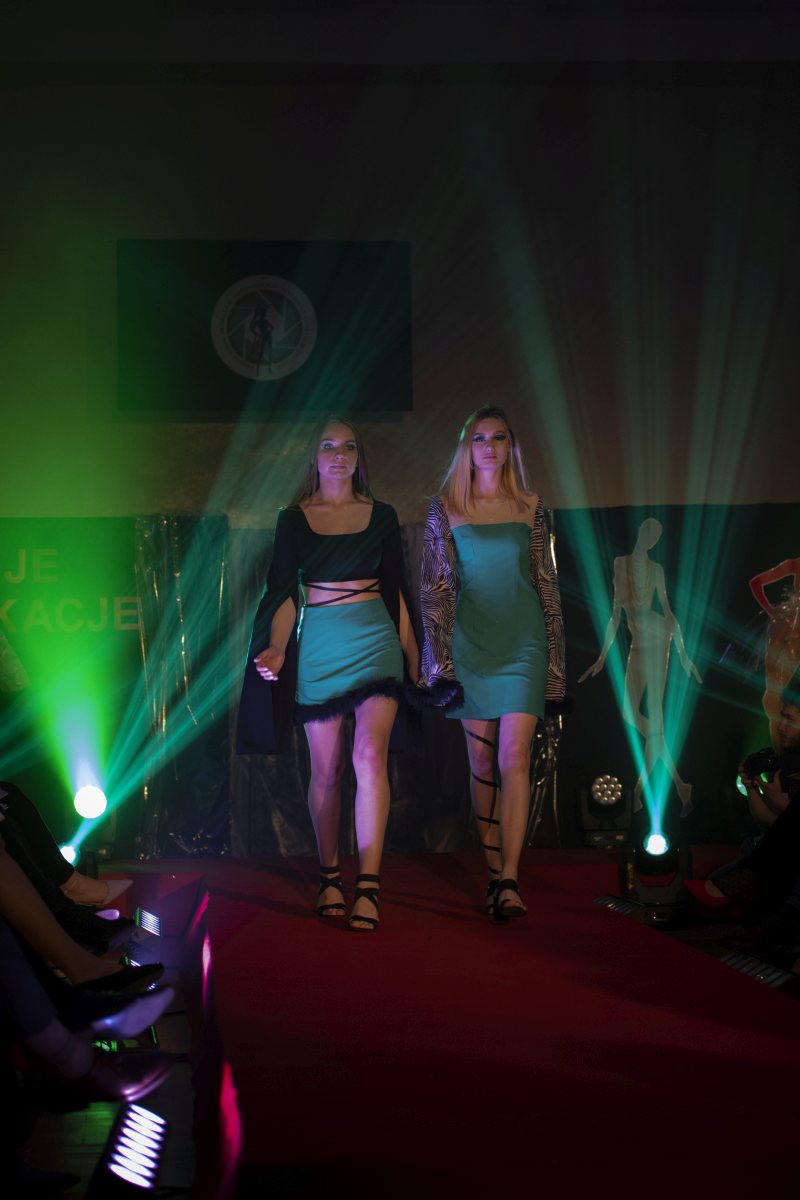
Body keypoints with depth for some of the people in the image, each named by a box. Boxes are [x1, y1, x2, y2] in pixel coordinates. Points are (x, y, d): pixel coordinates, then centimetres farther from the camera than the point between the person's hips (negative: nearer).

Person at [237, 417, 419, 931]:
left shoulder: (382, 516, 10)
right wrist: (277, 649, -11)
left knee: (370, 756, -16)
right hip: (317, 646, 0)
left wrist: (412, 654, 12)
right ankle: (330, 878, 21)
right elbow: (285, 593, 4)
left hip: (375, 638, 0)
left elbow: (396, 591, 13)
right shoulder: (294, 518, 8)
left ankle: (368, 887, -17)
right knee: (327, 770, 4)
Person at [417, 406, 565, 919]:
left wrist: (556, 656, 7)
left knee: (514, 758, -10)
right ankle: (496, 875, 12)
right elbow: (434, 588, 5)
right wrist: (439, 657, -3)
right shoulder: (446, 510, 5)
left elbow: (547, 583, 10)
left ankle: (509, 881, -13)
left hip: (523, 640, 0)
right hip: (470, 641, 0)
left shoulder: (530, 507, 8)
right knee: (483, 763, 3)